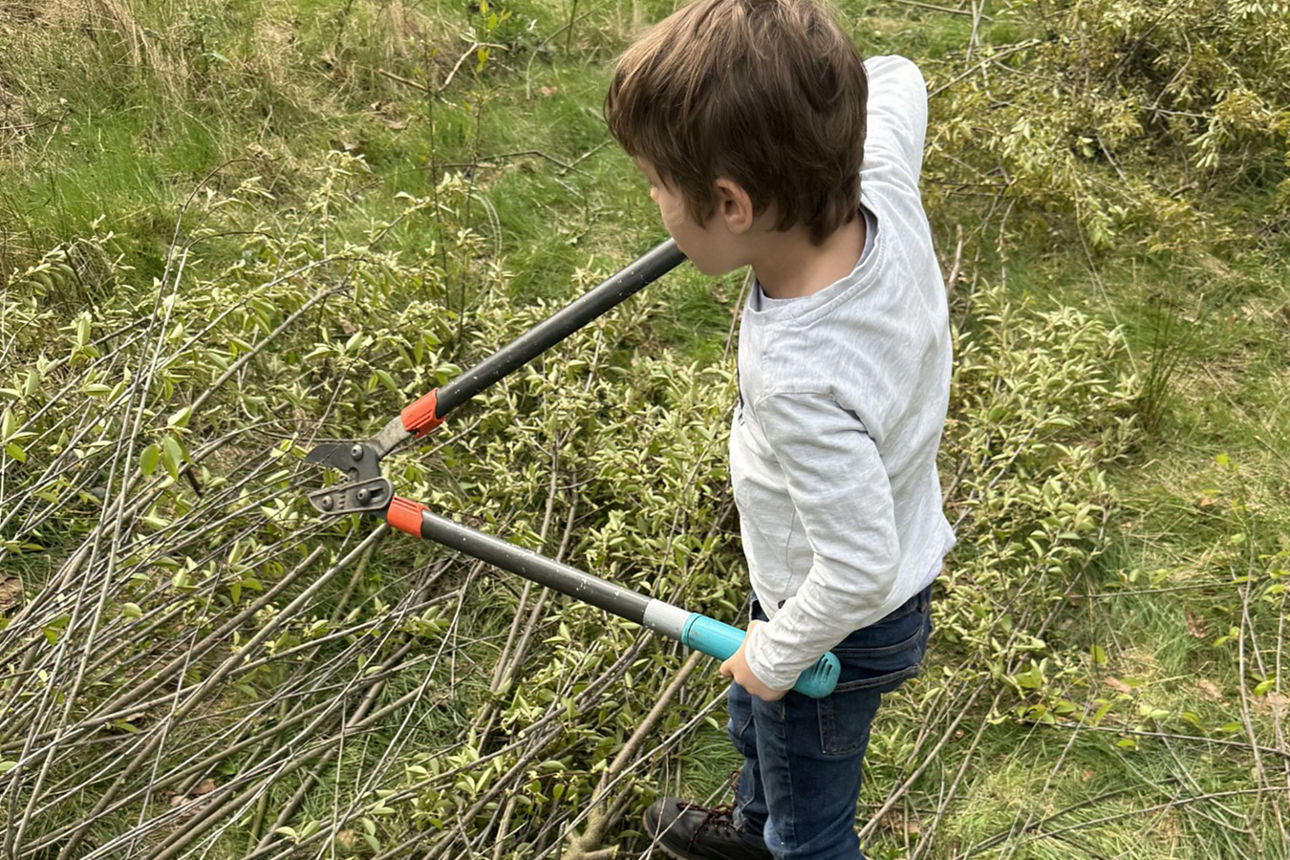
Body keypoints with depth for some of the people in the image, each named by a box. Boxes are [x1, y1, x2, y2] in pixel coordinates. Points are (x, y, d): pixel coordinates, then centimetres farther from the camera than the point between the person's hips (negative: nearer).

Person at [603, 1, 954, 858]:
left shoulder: (799, 379, -44)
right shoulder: (885, 188, -22)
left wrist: (775, 657, -17)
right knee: (756, 724, 38)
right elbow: (895, 78, 1)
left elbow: (859, 569, -33)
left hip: (841, 628, -9)